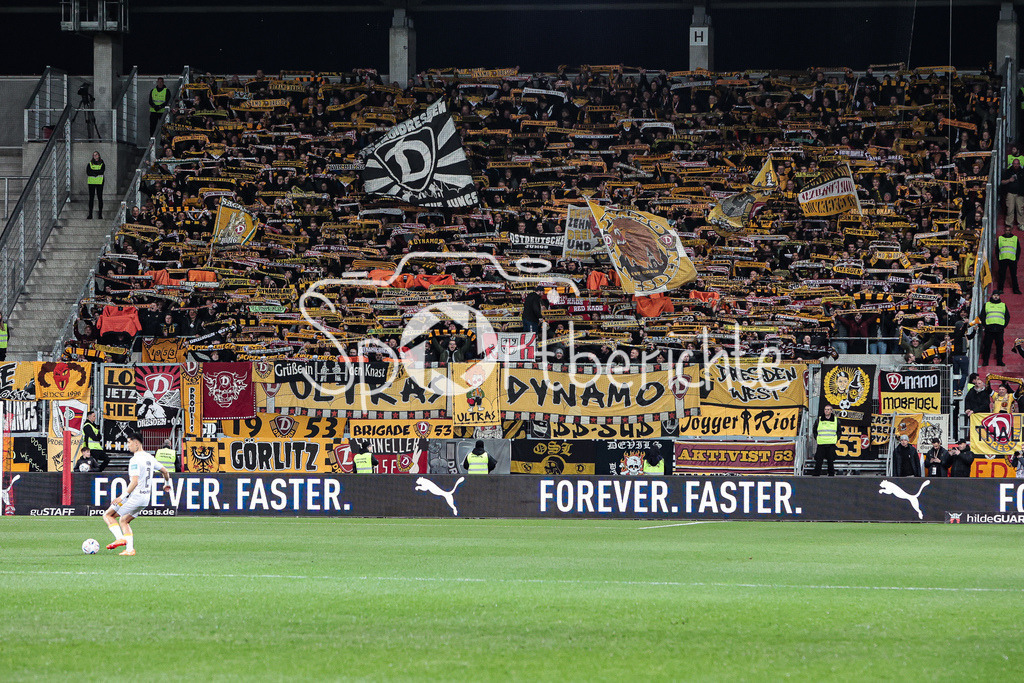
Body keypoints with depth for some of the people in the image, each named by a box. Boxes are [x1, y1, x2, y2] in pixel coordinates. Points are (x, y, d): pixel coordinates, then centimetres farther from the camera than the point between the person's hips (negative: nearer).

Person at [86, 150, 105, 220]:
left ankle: (100, 214, 1)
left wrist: (93, 171, -9)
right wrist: (96, 173, -12)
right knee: (91, 198, -1)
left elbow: (101, 172, -9)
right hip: (91, 182, 1)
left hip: (99, 183, -1)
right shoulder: (90, 164, 11)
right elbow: (87, 172, -3)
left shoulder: (102, 164, 8)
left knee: (100, 197, -2)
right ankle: (90, 214, 0)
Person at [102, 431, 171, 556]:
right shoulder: (150, 458, 10)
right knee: (123, 521, 22)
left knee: (108, 515, 1)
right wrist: (167, 484, 40)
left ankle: (120, 538, -15)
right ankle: (130, 549, 11)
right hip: (146, 498, 9)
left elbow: (135, 481, -25)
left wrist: (122, 497, -23)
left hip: (135, 497, -9)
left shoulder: (135, 460, -17)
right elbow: (165, 471, 21)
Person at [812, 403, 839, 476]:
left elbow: (839, 431, 17)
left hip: (831, 444, 0)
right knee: (818, 461, -6)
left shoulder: (836, 420, 8)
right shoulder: (819, 420, 8)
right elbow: (814, 431, 18)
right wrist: (816, 438, 7)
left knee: (831, 462, 2)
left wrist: (836, 439, 6)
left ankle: (831, 475, 9)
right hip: (821, 444, 0)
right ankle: (816, 476, -5)